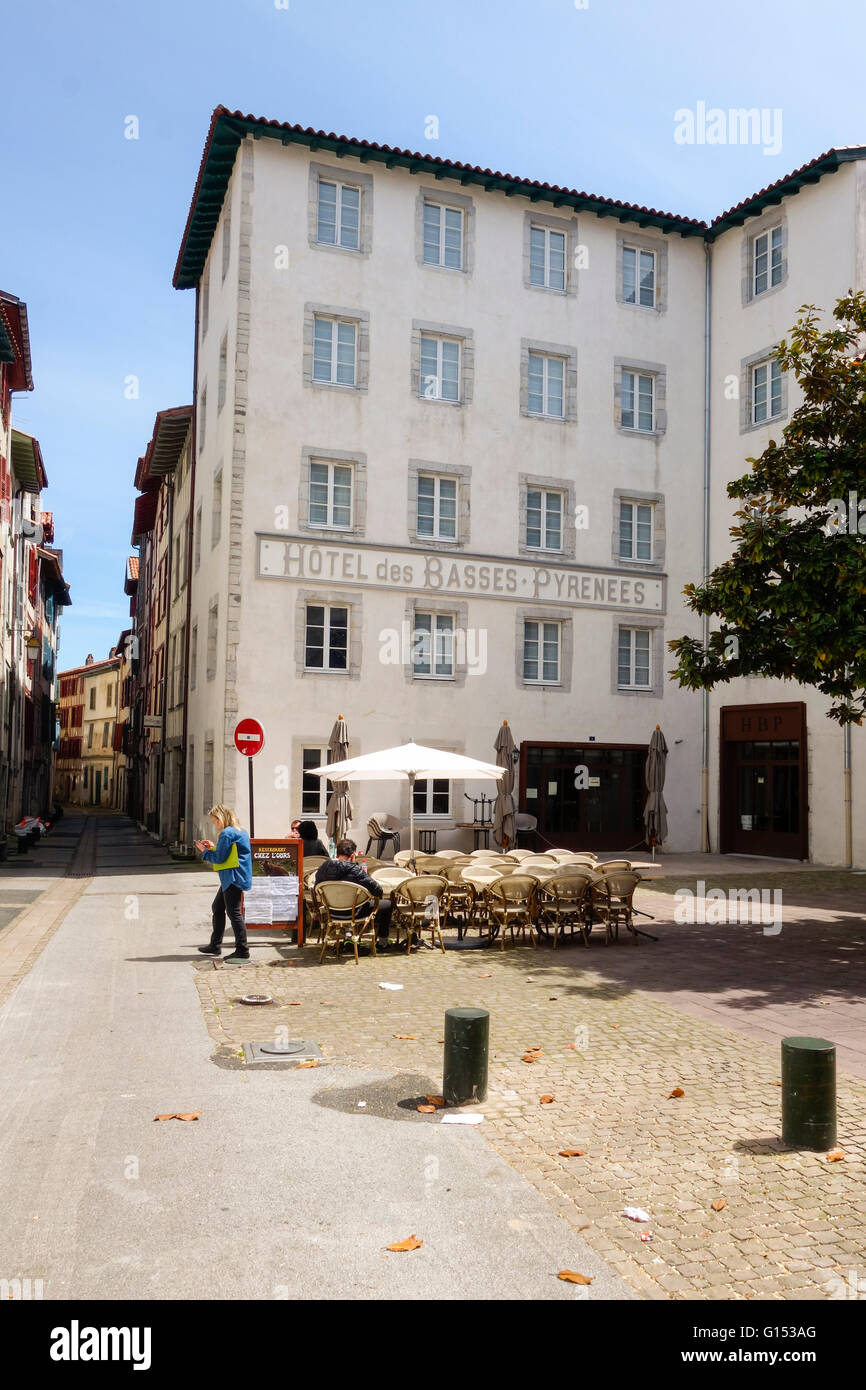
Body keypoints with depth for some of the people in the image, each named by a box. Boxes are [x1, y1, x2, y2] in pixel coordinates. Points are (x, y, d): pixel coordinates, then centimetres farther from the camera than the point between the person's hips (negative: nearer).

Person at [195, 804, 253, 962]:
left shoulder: (227, 833, -15)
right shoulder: (238, 831, 16)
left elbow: (220, 858, -15)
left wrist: (205, 851, -1)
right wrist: (213, 847, 18)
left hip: (234, 877, -11)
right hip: (230, 878, 11)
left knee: (234, 912, -8)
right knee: (217, 907, 19)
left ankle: (242, 952, -6)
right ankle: (215, 945, 29)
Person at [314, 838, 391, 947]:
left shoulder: (322, 868, -7)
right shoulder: (354, 870, -25)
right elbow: (378, 891, -23)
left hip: (331, 912, 7)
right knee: (387, 903, 13)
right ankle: (382, 940, 28)